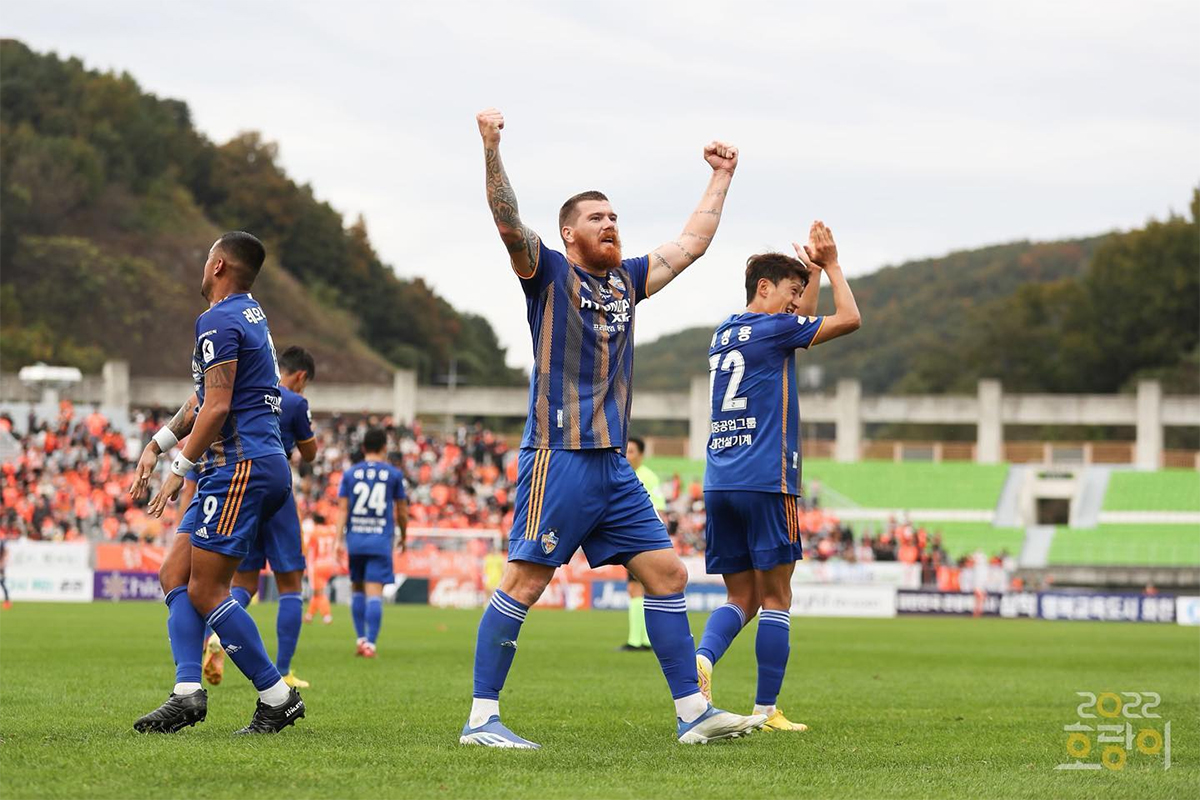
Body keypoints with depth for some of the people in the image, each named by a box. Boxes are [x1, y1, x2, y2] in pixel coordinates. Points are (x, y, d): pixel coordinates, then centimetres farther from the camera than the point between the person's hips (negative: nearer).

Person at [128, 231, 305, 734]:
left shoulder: (218, 321, -11)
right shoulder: (250, 313, 20)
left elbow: (217, 407, -19)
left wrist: (180, 470, -14)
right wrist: (157, 445, 25)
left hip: (242, 466, -10)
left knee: (205, 591, -9)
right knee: (175, 575, 7)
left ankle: (277, 697, -6)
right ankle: (187, 692, -6)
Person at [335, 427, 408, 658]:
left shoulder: (349, 474, 6)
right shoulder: (394, 474, 3)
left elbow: (342, 509, 0)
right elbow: (402, 511, 8)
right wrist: (403, 536, 24)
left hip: (355, 539, 2)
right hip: (381, 541, -2)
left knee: (357, 589, 17)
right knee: (374, 593, -6)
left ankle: (361, 638, 15)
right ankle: (370, 643, -12)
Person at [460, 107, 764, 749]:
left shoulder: (627, 279, 18)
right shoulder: (548, 272, -1)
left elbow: (692, 243, 29)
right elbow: (507, 221, -17)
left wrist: (720, 177, 32)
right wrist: (491, 148, -30)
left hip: (613, 465, 7)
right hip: (559, 456, -7)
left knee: (666, 573, 4)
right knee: (525, 581, -8)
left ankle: (693, 713, 7)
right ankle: (481, 718, -5)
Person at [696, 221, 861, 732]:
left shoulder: (724, 334, 19)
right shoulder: (770, 328, -4)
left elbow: (798, 323, 35)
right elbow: (849, 319, 2)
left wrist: (815, 269, 31)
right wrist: (831, 265, 12)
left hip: (719, 484, 7)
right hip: (765, 482, -7)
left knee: (742, 597, 9)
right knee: (775, 598, 0)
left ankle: (702, 657, -19)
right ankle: (766, 710, -2)